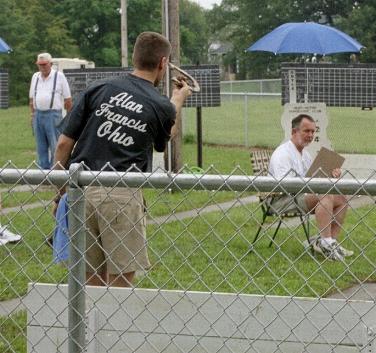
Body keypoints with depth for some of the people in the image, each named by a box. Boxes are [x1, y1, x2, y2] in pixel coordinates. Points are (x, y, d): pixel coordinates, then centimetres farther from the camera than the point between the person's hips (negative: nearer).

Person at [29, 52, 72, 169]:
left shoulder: (59, 76, -2)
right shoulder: (35, 77, 13)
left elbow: (67, 99, -1)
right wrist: (32, 114, 12)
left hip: (53, 115, -5)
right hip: (38, 114, 5)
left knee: (55, 146, -7)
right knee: (41, 147, 8)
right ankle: (44, 169, 15)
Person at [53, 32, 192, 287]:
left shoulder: (98, 90, 5)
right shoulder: (162, 106, 2)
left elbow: (64, 145, 3)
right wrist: (178, 100, 39)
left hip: (80, 190, 3)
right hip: (121, 198, -3)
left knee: (92, 279, 14)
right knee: (121, 281, 3)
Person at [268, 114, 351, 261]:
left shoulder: (305, 154, 20)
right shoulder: (283, 153, -12)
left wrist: (332, 174, -2)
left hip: (302, 195, 10)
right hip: (284, 200, -10)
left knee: (341, 199, -2)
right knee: (325, 196, -31)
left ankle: (331, 242, -12)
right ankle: (326, 243, -37)